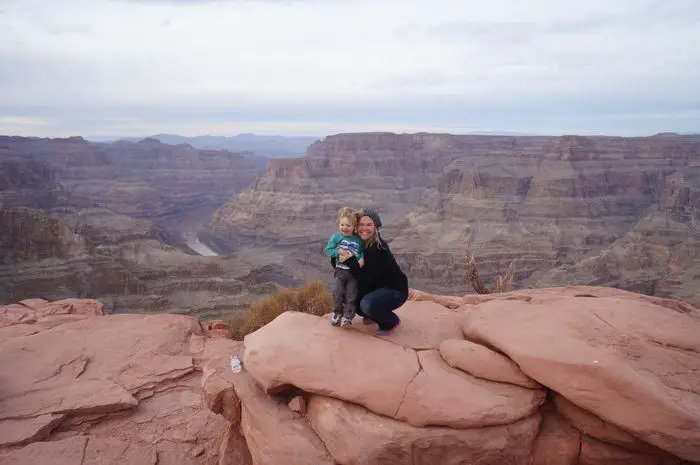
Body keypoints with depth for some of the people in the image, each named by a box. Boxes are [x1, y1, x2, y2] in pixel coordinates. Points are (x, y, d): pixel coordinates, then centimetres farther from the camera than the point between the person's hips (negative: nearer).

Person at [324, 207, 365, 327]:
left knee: (351, 293, -2)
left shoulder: (358, 240, -1)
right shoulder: (336, 236, -3)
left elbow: (363, 251, 7)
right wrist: (339, 252, -17)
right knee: (338, 291, -8)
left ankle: (347, 316, 3)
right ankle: (337, 313, 10)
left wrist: (362, 259, -13)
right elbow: (328, 250, -2)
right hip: (341, 269, 0)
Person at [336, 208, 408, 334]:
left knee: (368, 304, -30)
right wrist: (339, 256, -19)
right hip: (377, 287, 8)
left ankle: (391, 321, -1)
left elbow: (368, 280, -28)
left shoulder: (379, 249, -27)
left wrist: (350, 261, -35)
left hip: (395, 290, -8)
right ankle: (372, 315, 20)